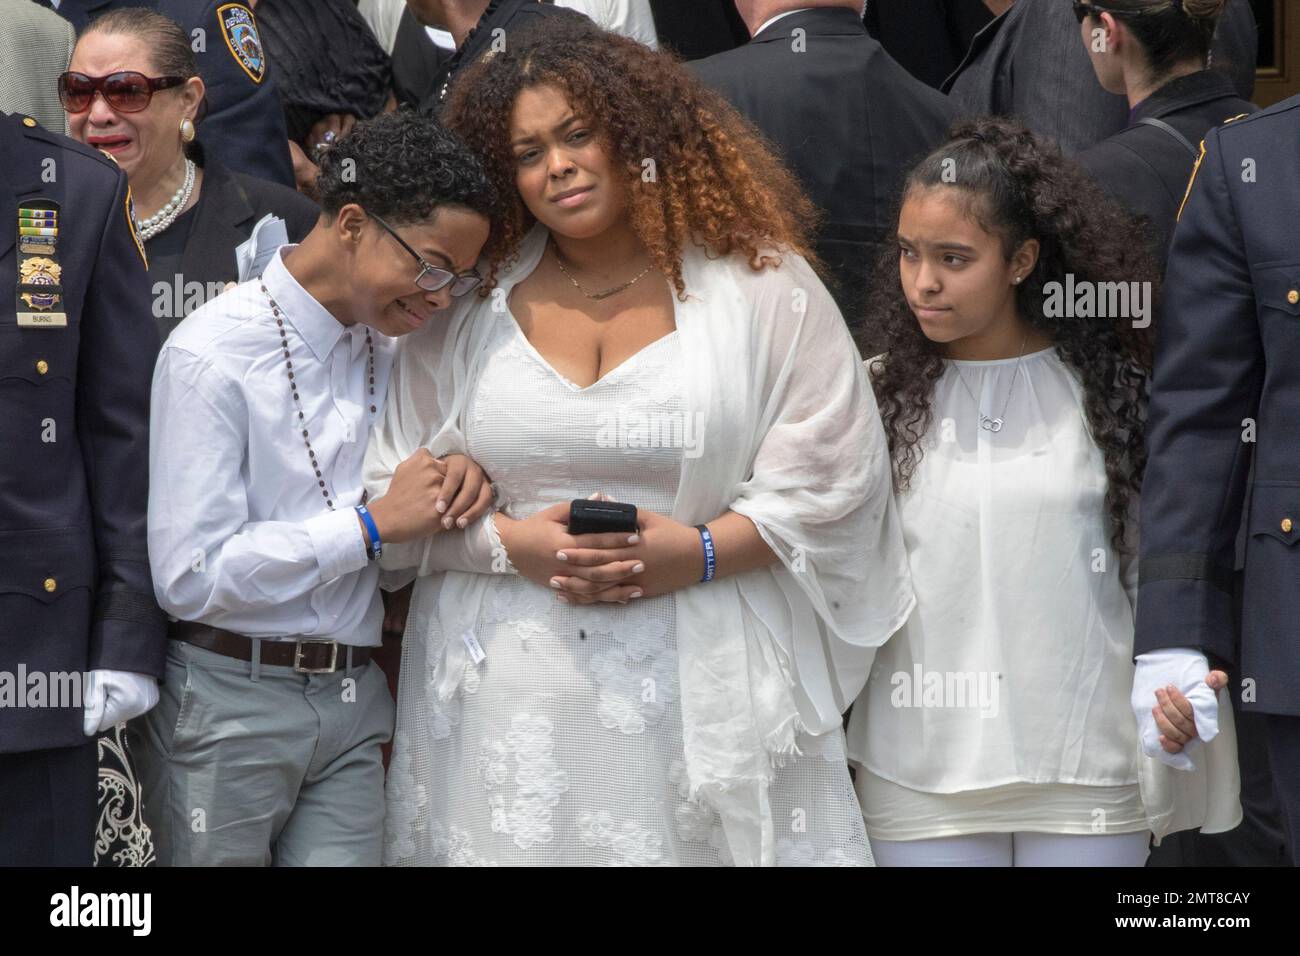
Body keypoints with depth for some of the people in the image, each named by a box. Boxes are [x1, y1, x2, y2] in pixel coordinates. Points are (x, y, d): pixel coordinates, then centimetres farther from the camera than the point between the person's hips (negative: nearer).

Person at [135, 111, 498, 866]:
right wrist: (374, 525, -17)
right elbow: (191, 576, -17)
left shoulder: (388, 348, 10)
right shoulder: (214, 356, -12)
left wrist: (462, 473, -1)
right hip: (228, 708, -6)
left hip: (354, 707, 6)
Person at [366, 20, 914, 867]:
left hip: (700, 691, -1)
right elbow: (390, 486, 5)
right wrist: (511, 542, -11)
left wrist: (703, 551, -12)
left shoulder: (756, 282, 3)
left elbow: (834, 477, 1)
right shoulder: (464, 303, 7)